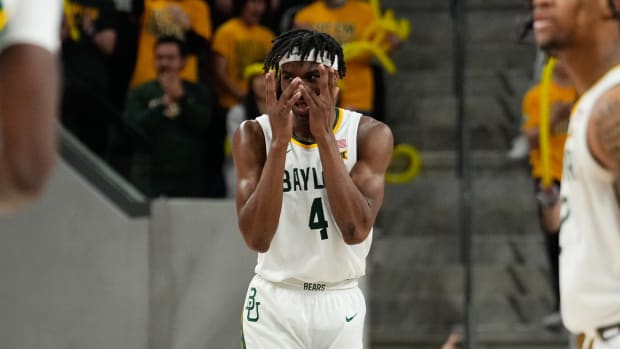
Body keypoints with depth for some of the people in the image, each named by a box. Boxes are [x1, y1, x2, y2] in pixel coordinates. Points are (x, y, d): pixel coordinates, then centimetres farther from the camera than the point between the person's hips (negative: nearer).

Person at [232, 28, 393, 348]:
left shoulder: (370, 134, -6)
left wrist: (325, 136, -22)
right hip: (274, 301, -1)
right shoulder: (254, 135, -6)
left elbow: (356, 230, -20)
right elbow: (256, 238, -18)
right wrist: (279, 141, -23)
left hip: (342, 302, 1)